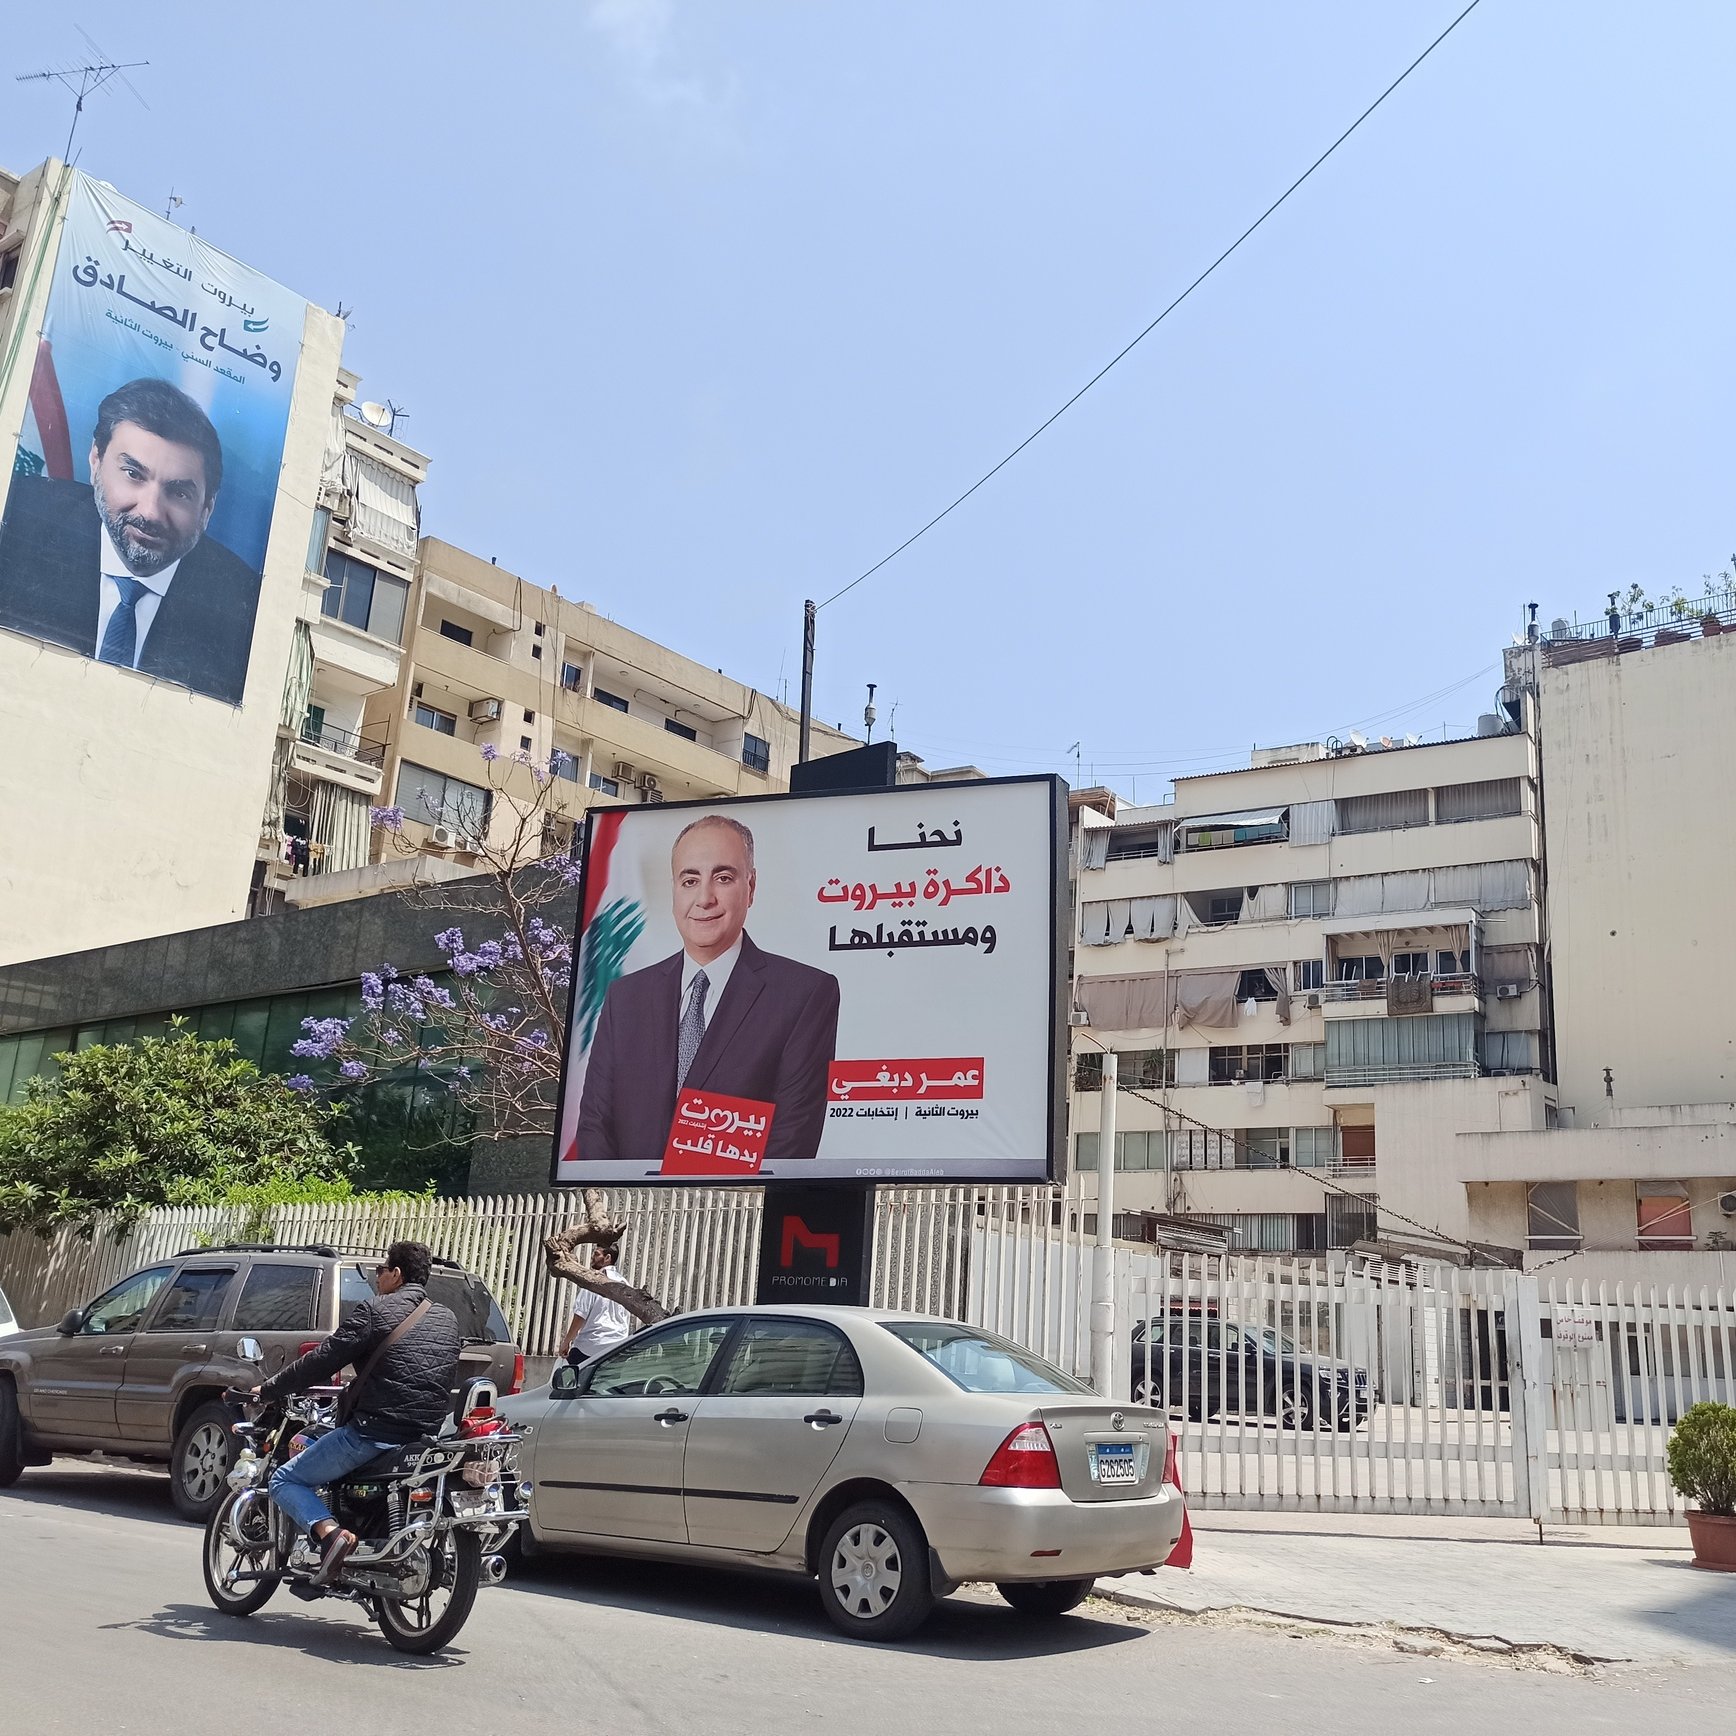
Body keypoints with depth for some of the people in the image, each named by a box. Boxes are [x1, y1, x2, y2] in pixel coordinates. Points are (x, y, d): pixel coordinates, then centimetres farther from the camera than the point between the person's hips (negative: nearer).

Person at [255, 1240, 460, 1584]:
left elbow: (323, 1360, -8)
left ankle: (330, 1533, -18)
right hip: (429, 1436, 8)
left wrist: (268, 1389, 6)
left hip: (375, 1432, -7)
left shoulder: (374, 1311, -6)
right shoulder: (448, 1319, 13)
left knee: (284, 1480, 9)